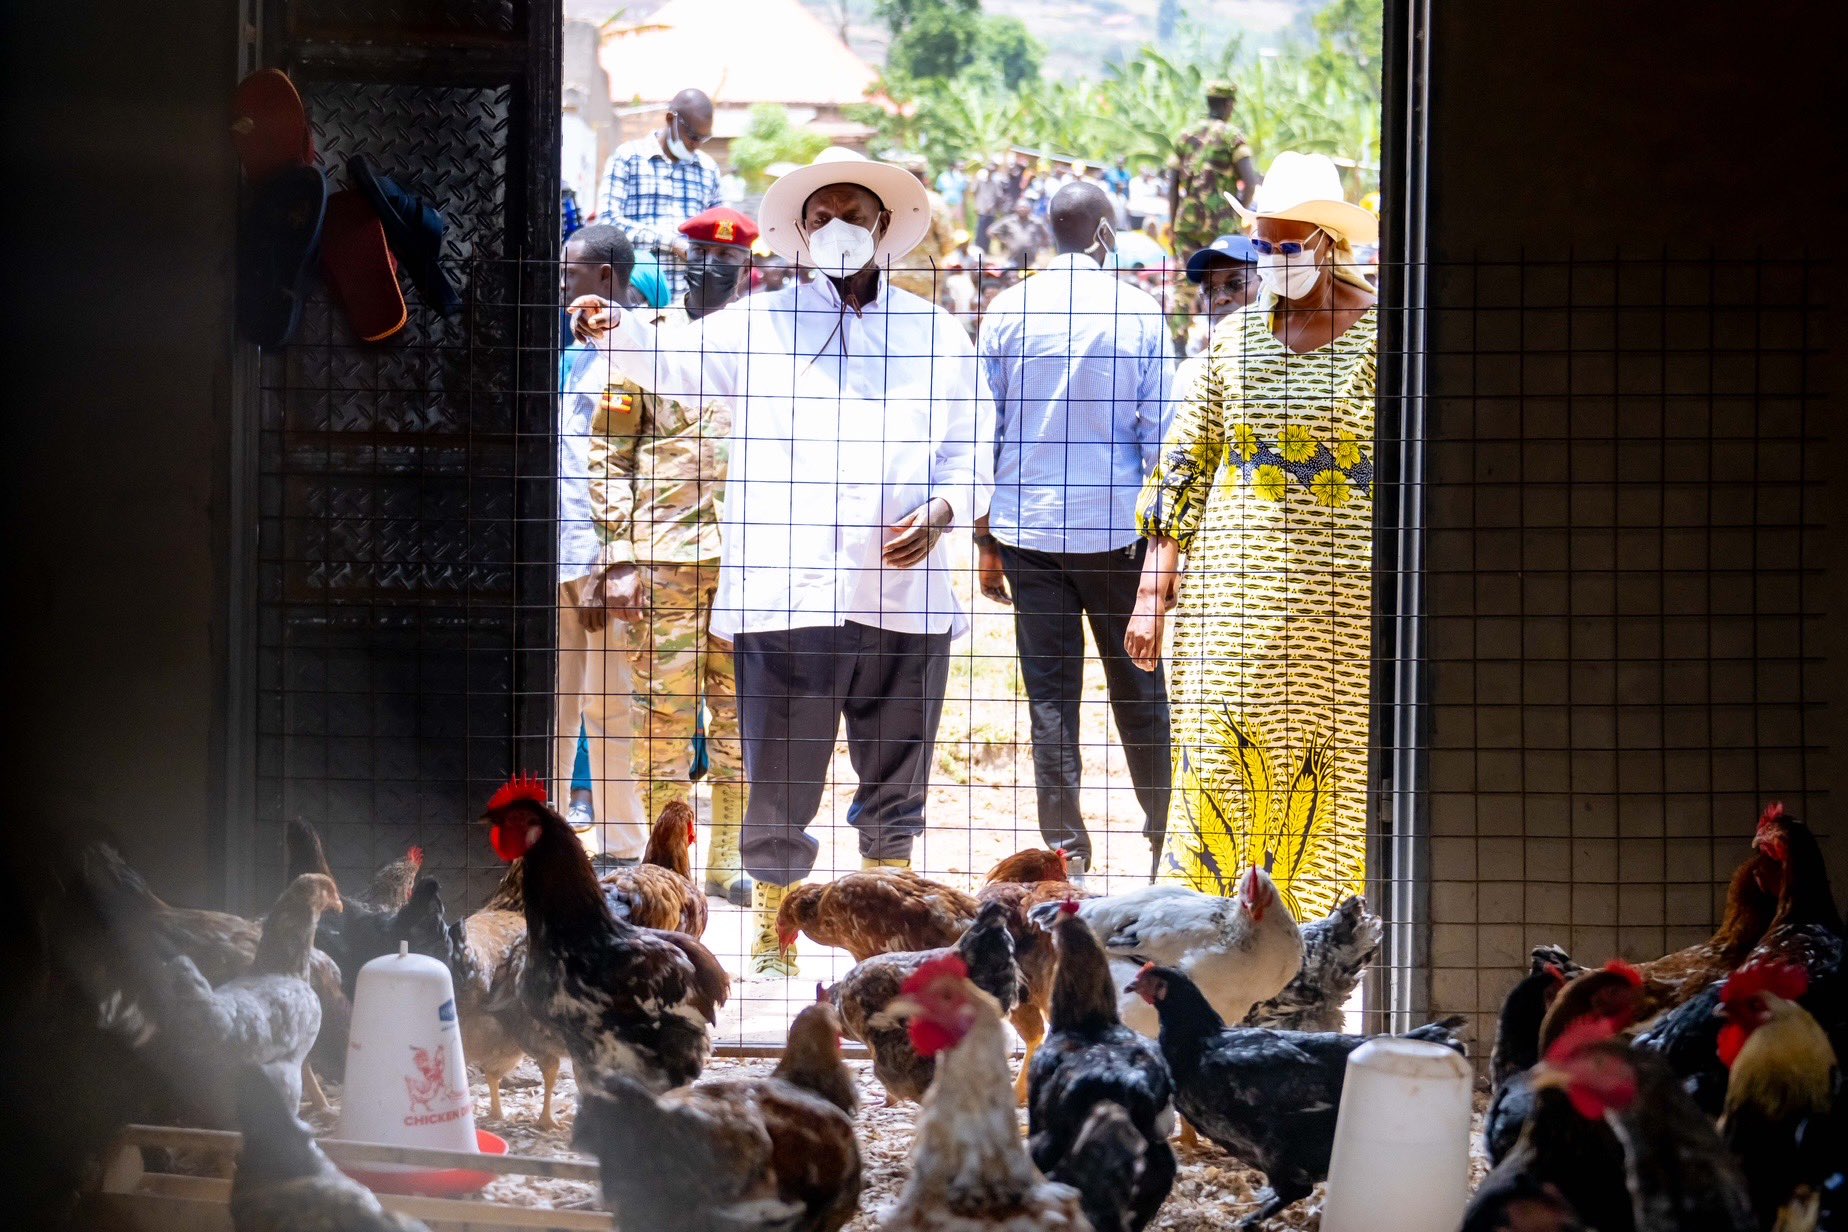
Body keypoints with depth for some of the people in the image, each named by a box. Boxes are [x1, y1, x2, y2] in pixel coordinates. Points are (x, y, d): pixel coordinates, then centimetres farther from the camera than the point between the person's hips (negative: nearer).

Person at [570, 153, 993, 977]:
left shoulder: (936, 335, 13)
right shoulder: (760, 324, 10)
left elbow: (973, 453, 13)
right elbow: (677, 359, -4)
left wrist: (942, 510, -7)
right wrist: (616, 330, -26)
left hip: (902, 595, 2)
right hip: (785, 597, -2)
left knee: (895, 787, 10)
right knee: (779, 789, -1)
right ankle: (771, 949, 10)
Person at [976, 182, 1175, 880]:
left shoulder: (1006, 312, 0)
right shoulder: (1138, 312, -5)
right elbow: (1160, 434, -4)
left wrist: (986, 541, 11)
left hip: (1026, 530, 1)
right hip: (1117, 529, -1)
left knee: (1049, 695, 5)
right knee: (1138, 691, 10)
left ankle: (1065, 853, 5)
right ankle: (1164, 841, 17)